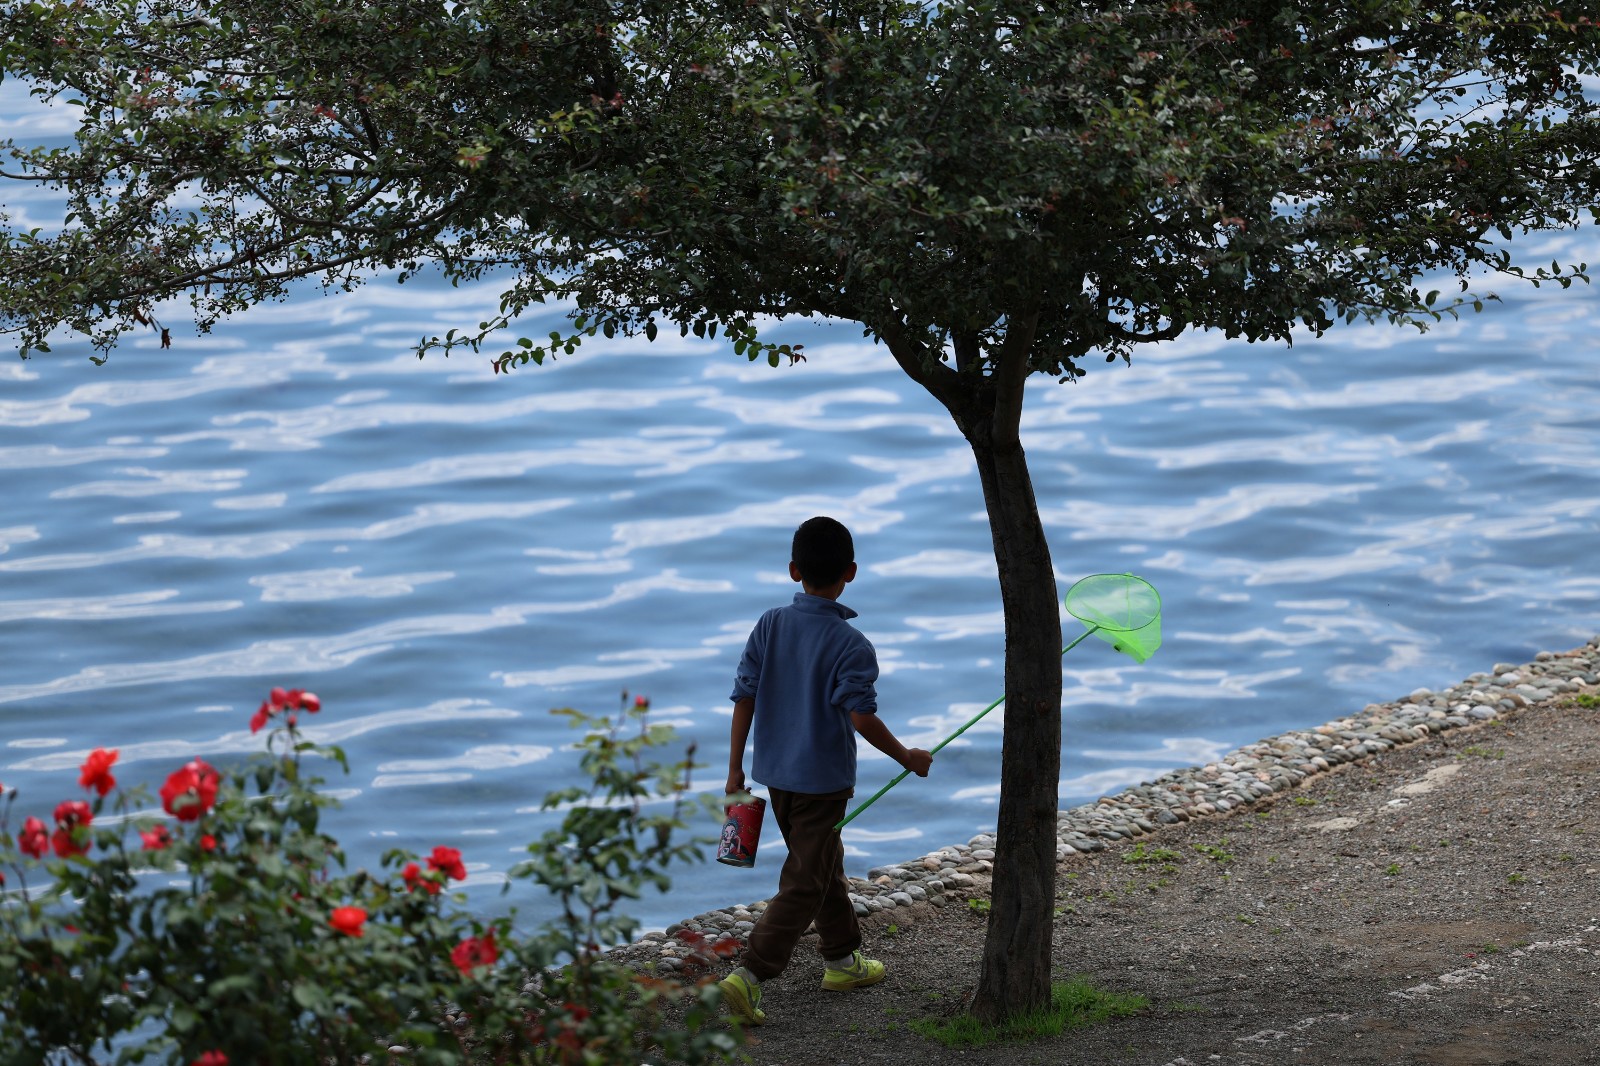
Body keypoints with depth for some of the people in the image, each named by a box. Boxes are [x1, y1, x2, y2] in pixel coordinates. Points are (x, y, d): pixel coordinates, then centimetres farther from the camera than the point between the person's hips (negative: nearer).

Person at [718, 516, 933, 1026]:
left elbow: (744, 698, -1)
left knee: (825, 865, 24)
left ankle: (842, 960, 38)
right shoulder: (850, 644, -18)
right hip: (822, 779, -6)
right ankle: (750, 976, -12)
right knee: (804, 884, -1)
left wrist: (735, 769, 7)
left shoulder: (770, 625, -3)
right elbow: (861, 717, -22)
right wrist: (906, 757, -6)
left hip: (775, 773, 7)